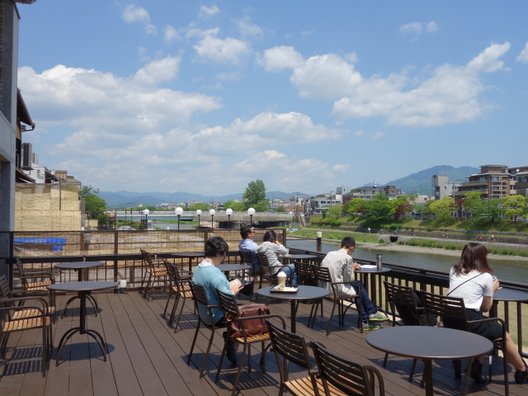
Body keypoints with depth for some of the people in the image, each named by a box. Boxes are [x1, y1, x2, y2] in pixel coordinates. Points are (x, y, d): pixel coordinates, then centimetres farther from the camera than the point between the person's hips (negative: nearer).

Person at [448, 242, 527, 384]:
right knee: (505, 335, 19)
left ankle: (477, 366, 20)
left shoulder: (453, 271, 13)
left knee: (487, 329, 30)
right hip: (469, 322, -5)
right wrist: (492, 289, 23)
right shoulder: (486, 277, 1)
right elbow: (486, 308, 8)